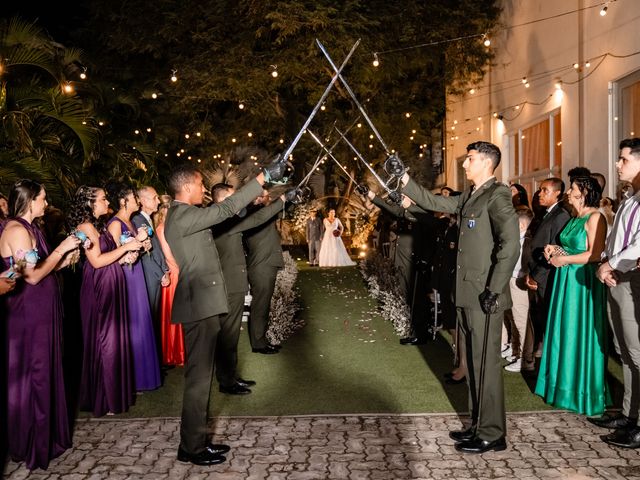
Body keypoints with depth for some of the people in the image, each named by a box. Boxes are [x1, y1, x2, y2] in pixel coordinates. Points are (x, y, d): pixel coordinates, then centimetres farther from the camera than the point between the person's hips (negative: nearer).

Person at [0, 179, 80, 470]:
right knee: (32, 375, 2)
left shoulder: (28, 228, 12)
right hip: (28, 314, -9)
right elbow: (32, 276, -20)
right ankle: (33, 443, 15)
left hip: (41, 311, 9)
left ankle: (47, 433, 29)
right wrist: (61, 249, -15)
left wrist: (66, 258, 5)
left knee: (45, 372, 16)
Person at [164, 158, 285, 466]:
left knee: (201, 375, 14)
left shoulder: (183, 215, 16)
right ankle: (191, 447, 6)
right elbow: (226, 209, -21)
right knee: (198, 377, -3)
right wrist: (263, 176, -19)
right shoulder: (184, 215, -17)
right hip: (199, 307, -11)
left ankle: (197, 440, 23)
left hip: (201, 305, 11)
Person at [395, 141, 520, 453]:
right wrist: (404, 178, 20)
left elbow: (510, 245, -21)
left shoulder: (497, 196, -12)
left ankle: (492, 435, 10)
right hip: (467, 295, 9)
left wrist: (495, 290, -22)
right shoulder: (469, 197, 15)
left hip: (484, 297, -9)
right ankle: (479, 425, 26)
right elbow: (435, 202, 24)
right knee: (473, 363, 15)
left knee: (486, 365, -1)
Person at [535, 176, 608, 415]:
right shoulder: (574, 218, 14)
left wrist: (564, 259, -15)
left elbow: (595, 254, -20)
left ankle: (582, 390, 13)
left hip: (583, 282, -8)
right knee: (565, 333, 12)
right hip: (566, 280, 8)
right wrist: (555, 249, 6)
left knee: (579, 333, 0)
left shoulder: (595, 218, -13)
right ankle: (565, 383, 23)